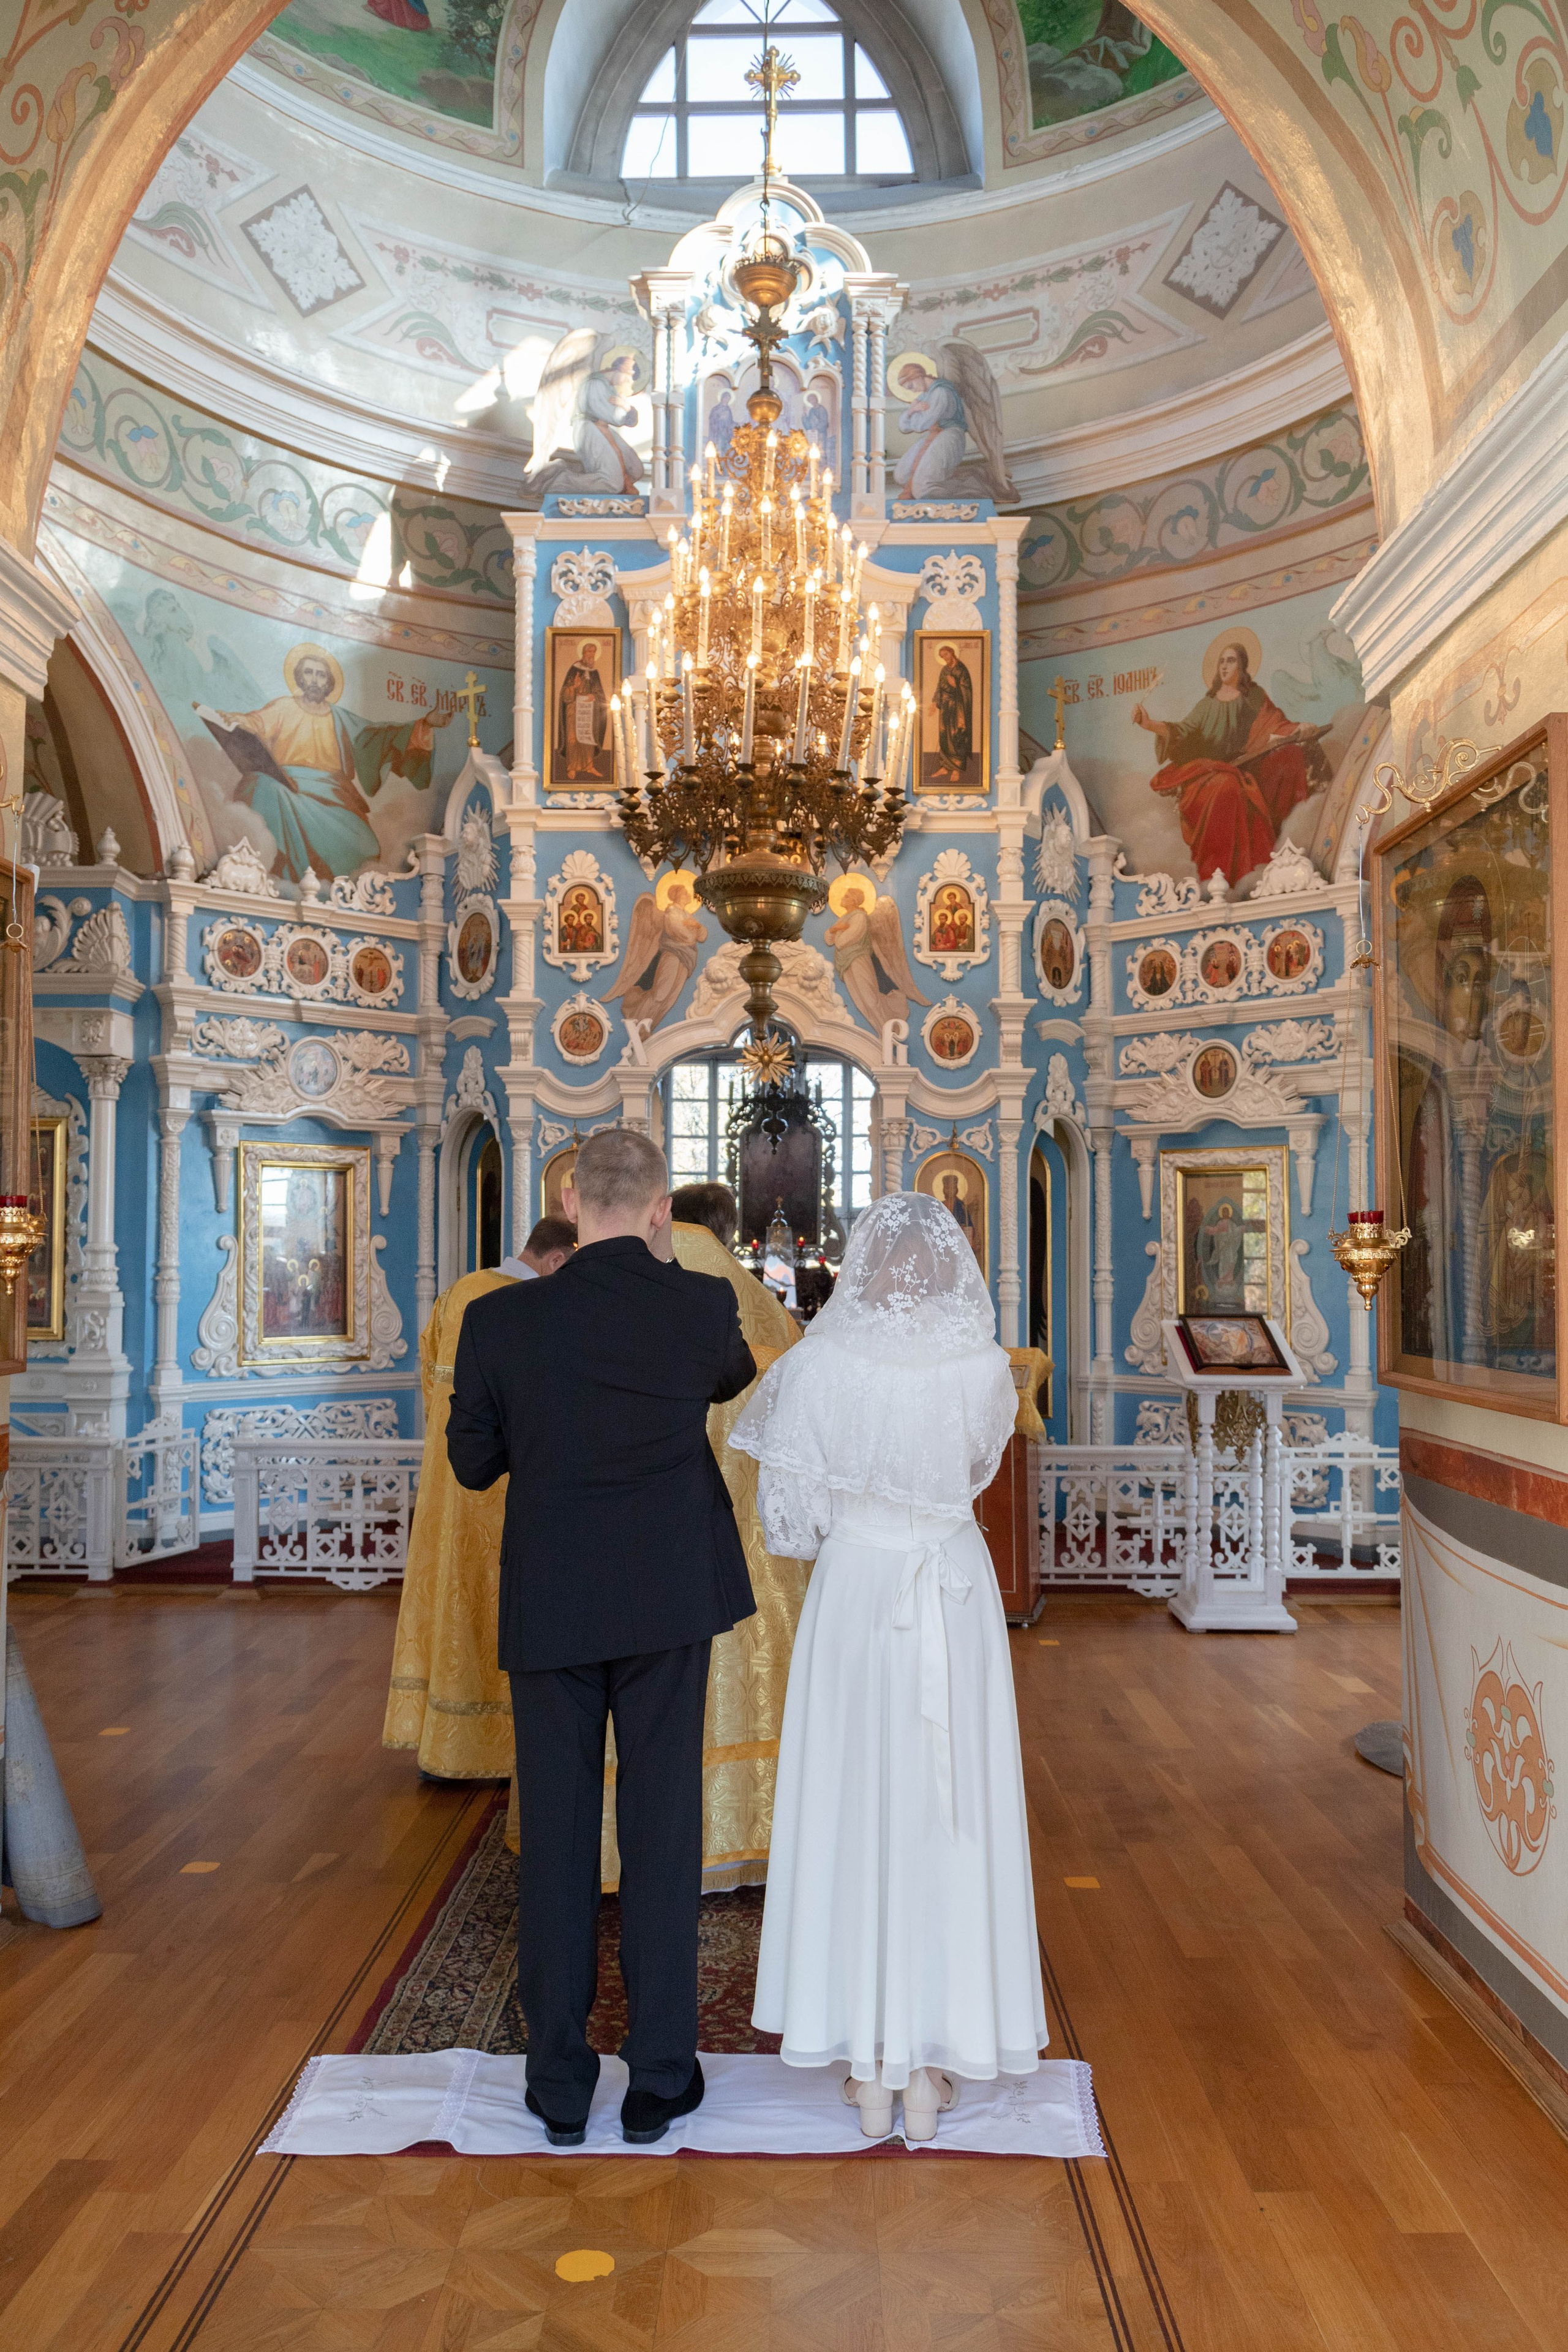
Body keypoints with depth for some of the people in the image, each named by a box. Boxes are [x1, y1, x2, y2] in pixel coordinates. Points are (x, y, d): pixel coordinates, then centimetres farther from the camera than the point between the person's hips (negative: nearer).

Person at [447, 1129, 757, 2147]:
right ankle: (660, 2080, 20)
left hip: (548, 1608, 1)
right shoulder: (701, 1305, -10)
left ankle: (560, 2088, 23)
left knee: (556, 1836, 11)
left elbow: (473, 1462, 3)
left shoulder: (500, 1320, -9)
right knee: (663, 1832, 10)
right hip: (668, 1603, 0)